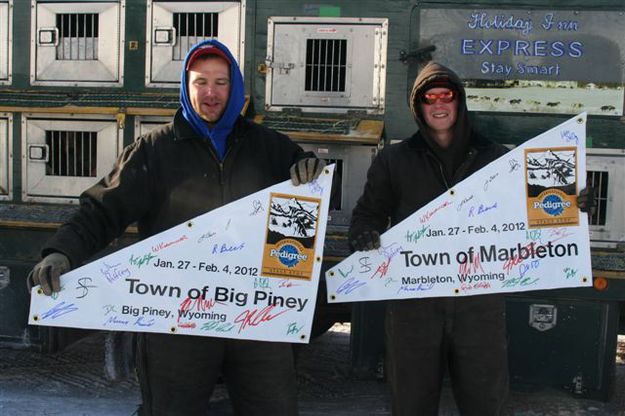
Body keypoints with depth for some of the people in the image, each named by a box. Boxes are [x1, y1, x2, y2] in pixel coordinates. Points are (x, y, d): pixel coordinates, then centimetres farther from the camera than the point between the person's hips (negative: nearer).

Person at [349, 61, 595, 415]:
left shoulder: (494, 157, 9)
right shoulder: (394, 160, 8)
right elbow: (368, 214, 10)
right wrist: (367, 240, -12)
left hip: (480, 297, 1)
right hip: (414, 299, 0)